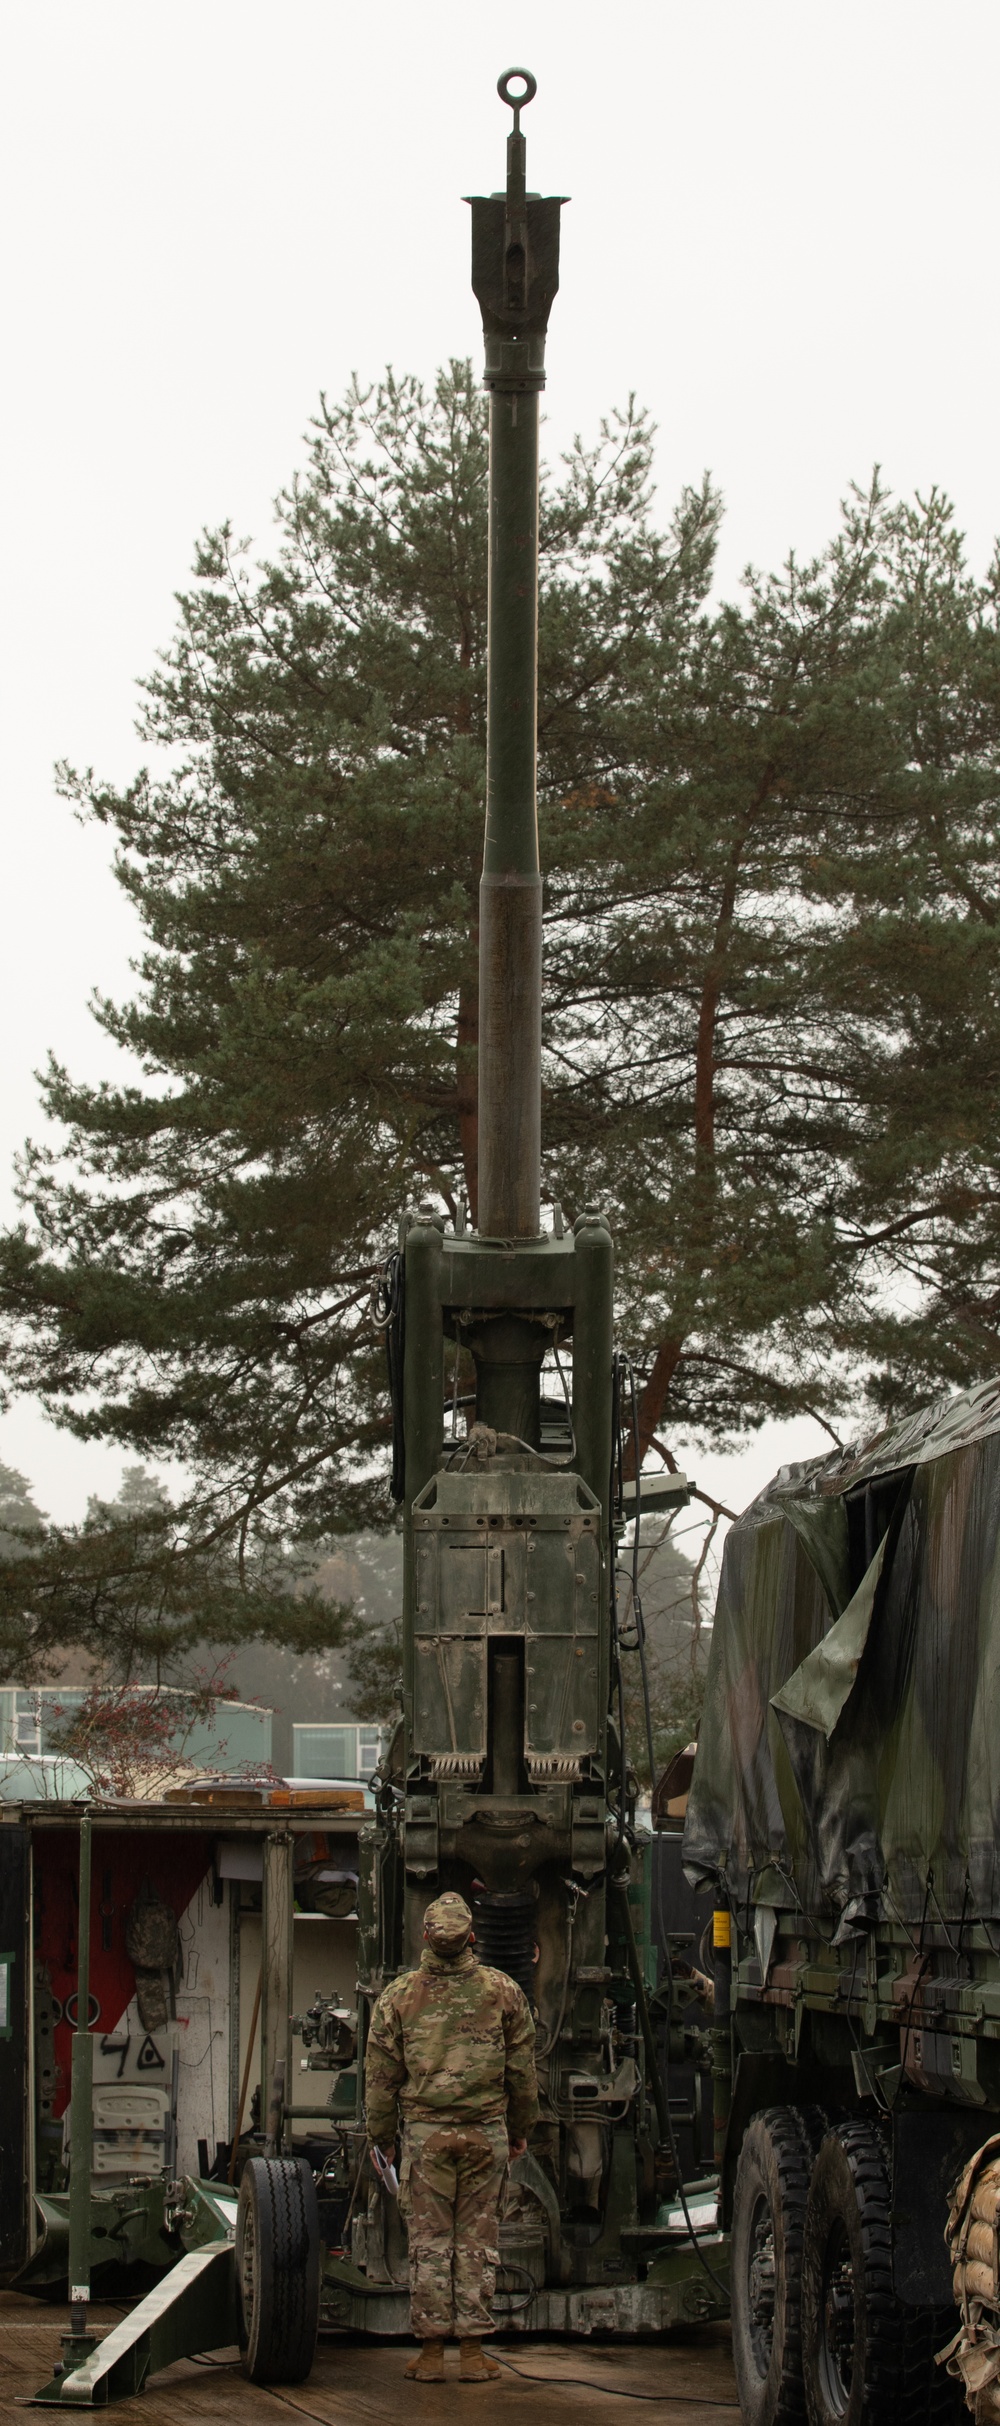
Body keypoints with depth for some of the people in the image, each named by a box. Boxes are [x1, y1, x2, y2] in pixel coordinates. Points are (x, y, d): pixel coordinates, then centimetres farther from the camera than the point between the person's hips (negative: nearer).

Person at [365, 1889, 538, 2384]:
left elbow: (381, 2076, 3)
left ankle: (431, 2348, 7)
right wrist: (520, 2129, 19)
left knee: (429, 2242, 5)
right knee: (478, 2241, 6)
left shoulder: (398, 1995, -2)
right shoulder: (503, 1991, 1)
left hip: (425, 2133, -1)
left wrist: (380, 2135, 14)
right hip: (487, 2131, 1)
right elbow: (522, 2070, 8)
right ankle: (473, 2350, 8)